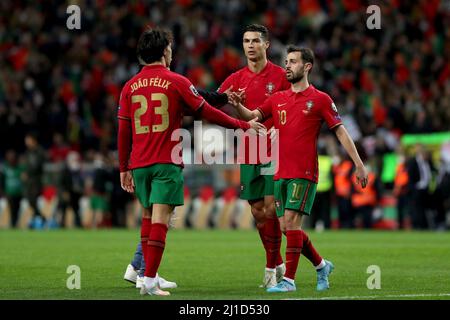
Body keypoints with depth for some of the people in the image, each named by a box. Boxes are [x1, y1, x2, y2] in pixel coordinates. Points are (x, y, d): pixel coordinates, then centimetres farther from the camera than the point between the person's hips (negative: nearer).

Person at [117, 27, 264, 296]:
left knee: (148, 217, 17)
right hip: (167, 162, -5)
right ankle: (150, 280, -15)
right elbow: (207, 112, 0)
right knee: (160, 218, -8)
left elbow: (123, 131, 8)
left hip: (139, 163, 5)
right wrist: (244, 125, 10)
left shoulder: (130, 87, 8)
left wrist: (124, 168, 16)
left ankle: (149, 277, 15)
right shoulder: (176, 82, -3)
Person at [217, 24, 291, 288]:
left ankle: (272, 268, -3)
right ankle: (277, 264, 20)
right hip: (249, 155, 4)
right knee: (258, 212, 6)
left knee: (270, 209, -11)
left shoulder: (281, 76, -2)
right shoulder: (237, 79, 8)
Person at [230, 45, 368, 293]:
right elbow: (252, 116, 9)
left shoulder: (320, 99, -1)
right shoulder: (277, 99, 15)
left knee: (291, 222, -14)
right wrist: (237, 105, -12)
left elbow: (341, 132, 0)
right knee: (287, 226, 6)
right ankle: (321, 265, 26)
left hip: (304, 174, -6)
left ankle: (289, 279, -11)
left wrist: (358, 164, -4)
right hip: (281, 173, 6)